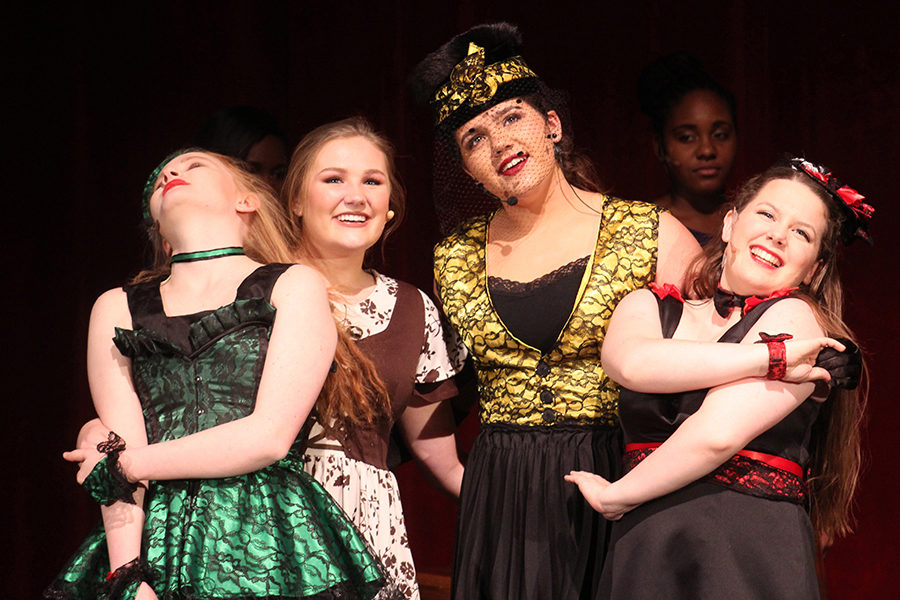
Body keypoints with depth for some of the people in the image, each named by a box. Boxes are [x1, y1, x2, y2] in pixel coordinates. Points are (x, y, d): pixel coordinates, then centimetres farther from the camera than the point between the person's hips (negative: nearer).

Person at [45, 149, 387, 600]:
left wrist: (120, 466, -1)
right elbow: (118, 453, 4)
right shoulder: (116, 309, 14)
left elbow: (270, 436, -5)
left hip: (270, 548, -2)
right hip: (158, 549, 2)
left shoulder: (295, 286, 6)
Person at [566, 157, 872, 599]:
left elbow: (716, 434, -12)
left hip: (747, 561, -4)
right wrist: (768, 357, -14)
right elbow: (631, 363, -12)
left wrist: (617, 497, -3)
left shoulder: (795, 319, -1)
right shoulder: (648, 306, 12)